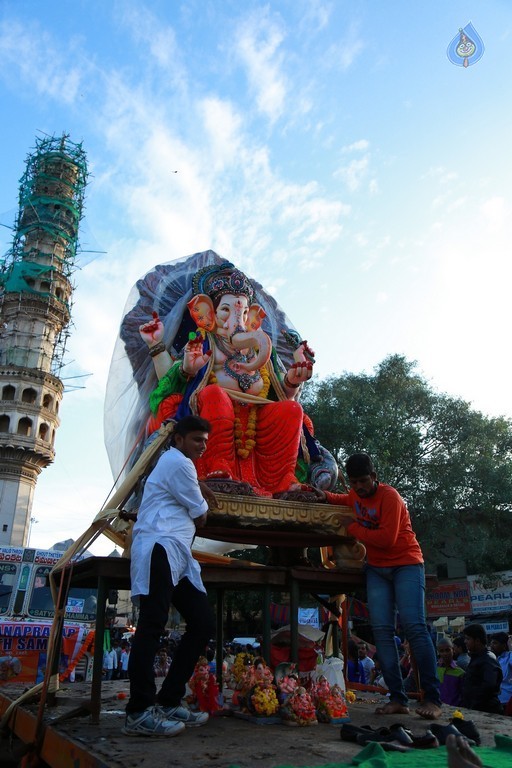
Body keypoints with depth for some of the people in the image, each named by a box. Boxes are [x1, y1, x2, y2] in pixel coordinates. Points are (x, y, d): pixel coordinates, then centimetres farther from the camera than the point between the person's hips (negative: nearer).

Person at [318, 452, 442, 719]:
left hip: (406, 563, -6)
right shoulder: (356, 495, 8)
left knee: (413, 626, -16)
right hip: (376, 568, 7)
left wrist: (353, 528, -15)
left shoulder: (389, 496, -15)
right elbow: (346, 500, 35)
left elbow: (386, 538, -24)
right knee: (382, 630, -4)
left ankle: (432, 699, -12)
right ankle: (397, 699, -2)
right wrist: (326, 496, 14)